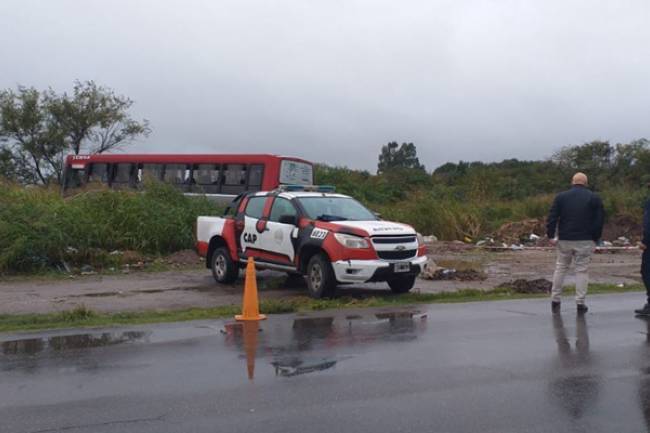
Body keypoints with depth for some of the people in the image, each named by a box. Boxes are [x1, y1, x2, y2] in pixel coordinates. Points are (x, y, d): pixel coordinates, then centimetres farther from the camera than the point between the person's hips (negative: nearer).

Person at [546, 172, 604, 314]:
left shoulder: (561, 196, 3)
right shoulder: (594, 198, 2)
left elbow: (552, 217, -2)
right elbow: (599, 221, 1)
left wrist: (550, 236, 2)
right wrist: (596, 239, 8)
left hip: (564, 240, 1)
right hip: (585, 241, -1)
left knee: (561, 268, 12)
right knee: (582, 270, 3)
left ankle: (555, 299, 13)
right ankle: (580, 302, 2)